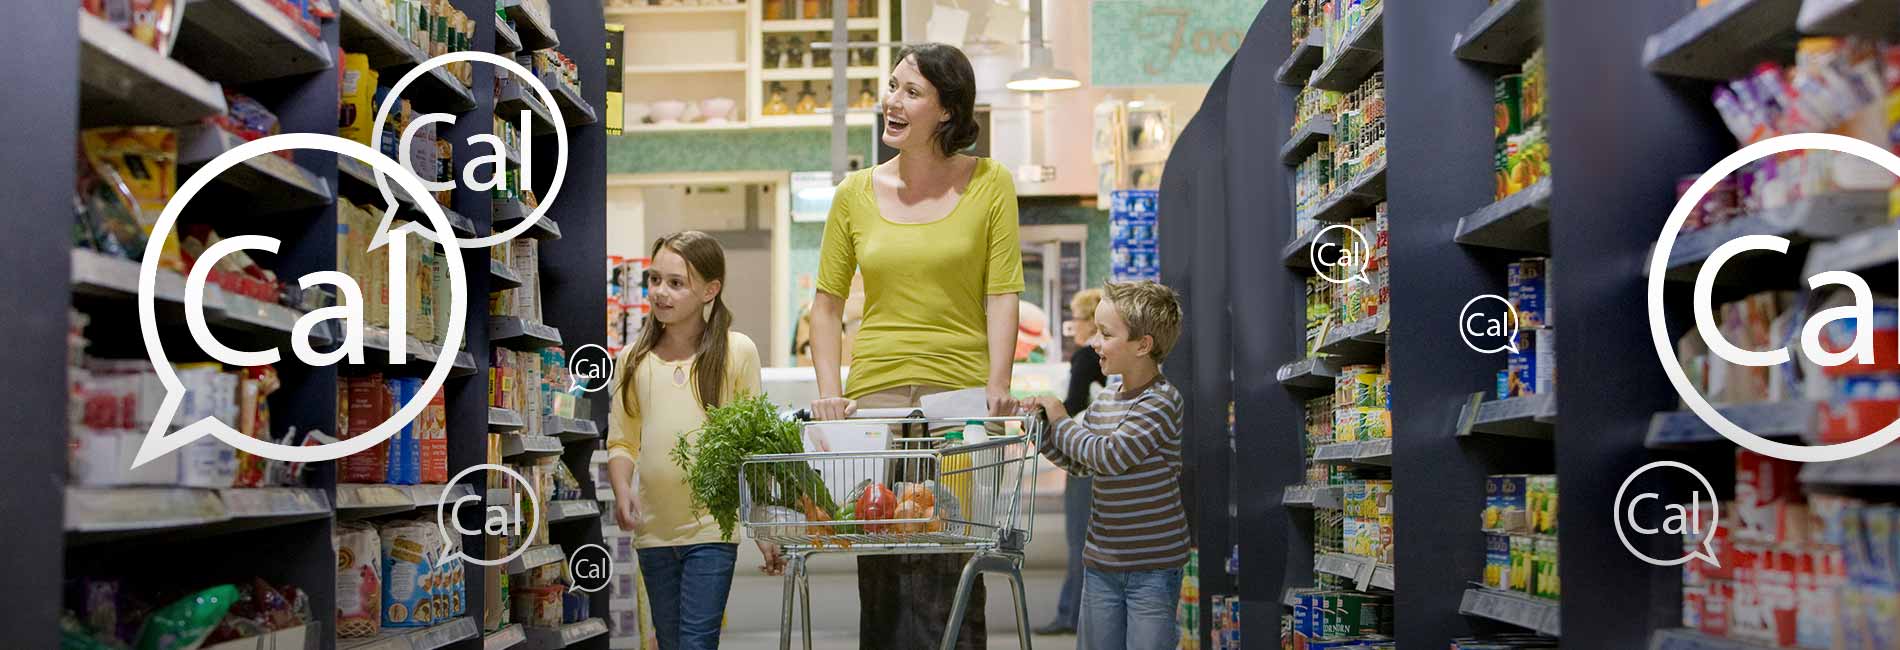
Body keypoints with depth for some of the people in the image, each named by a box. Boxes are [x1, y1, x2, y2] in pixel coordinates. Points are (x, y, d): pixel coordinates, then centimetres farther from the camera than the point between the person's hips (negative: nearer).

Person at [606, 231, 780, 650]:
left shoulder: (737, 352, -4)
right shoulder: (633, 361, 6)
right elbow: (621, 442, 10)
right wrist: (622, 491, -11)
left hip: (711, 526, -4)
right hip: (654, 531, 4)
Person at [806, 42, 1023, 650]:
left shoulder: (989, 183, 4)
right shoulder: (856, 193, 10)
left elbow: (1002, 294, -1)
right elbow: (827, 303, 11)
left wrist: (997, 384, -12)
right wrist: (830, 390, -2)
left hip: (959, 394, -2)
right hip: (875, 393, 2)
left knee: (950, 569, -4)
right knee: (880, 571, 2)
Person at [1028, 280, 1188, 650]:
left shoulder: (1161, 400, -15)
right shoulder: (1105, 398, 8)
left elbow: (1110, 455, -22)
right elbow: (1075, 461, 16)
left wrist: (1061, 422, -8)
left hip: (1153, 564, -7)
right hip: (1102, 563, 7)